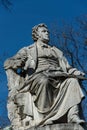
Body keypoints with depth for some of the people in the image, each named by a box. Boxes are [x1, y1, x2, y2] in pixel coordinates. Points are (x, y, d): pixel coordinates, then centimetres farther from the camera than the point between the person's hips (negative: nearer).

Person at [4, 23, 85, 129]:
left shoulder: (56, 51, 36)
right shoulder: (28, 50, 25)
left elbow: (67, 67, 28)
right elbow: (8, 63, 16)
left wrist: (75, 72, 4)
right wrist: (21, 62, -7)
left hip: (58, 77, 4)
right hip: (37, 76, -3)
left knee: (72, 80, -28)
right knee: (43, 80, -40)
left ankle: (73, 115, -39)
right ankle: (45, 116, -38)